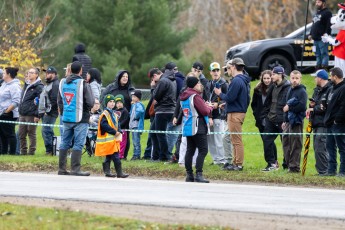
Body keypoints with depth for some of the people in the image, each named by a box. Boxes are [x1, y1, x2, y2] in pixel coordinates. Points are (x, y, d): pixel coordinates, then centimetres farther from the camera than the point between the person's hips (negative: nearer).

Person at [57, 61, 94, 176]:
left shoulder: (63, 83, 6)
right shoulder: (83, 84, -13)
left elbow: (59, 101, 13)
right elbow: (90, 102, -14)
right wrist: (86, 109, 7)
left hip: (66, 118, 6)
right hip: (80, 119, -6)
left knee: (65, 143, 12)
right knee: (78, 144, -3)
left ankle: (62, 168, 14)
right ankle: (75, 169, -6)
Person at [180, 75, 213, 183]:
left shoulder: (184, 96, 14)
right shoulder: (195, 96, -14)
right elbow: (205, 111, -16)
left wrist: (206, 106, 11)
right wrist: (210, 107, 5)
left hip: (187, 128, 9)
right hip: (198, 128, -9)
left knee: (190, 150, 10)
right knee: (203, 150, -9)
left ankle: (189, 174, 11)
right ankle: (198, 174, -17)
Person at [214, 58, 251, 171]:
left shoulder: (237, 81, -17)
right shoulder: (244, 81, 13)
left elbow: (230, 98, -21)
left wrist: (220, 94, -1)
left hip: (235, 114, -10)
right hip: (241, 111, 10)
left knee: (236, 140, -6)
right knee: (236, 140, 15)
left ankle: (238, 164, -4)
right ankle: (236, 162, 19)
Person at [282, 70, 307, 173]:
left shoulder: (302, 91, -8)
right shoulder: (290, 90, 18)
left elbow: (302, 106, -19)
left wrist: (289, 108, -10)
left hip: (296, 122, -9)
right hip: (288, 121, 9)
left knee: (295, 145, -6)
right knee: (286, 144, 10)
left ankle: (294, 167, -5)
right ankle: (289, 164, 17)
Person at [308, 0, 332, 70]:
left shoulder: (327, 13, -5)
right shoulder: (317, 13, 24)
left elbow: (329, 25, -15)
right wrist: (310, 34, 21)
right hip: (316, 39, 9)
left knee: (324, 53, -11)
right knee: (318, 54, 11)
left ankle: (324, 68, -15)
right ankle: (318, 68, 14)